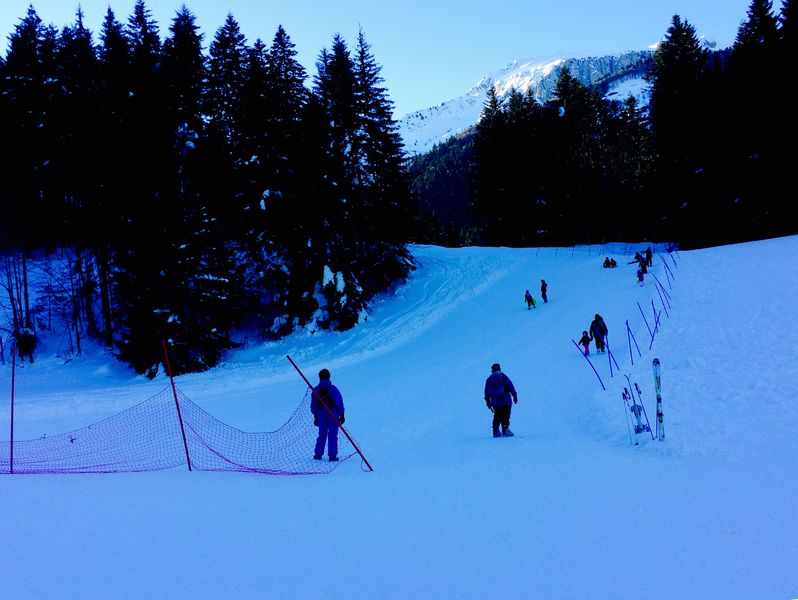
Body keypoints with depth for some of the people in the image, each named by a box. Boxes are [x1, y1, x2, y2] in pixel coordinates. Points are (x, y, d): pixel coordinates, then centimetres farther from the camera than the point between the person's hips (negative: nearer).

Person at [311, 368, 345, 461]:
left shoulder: (316, 390, 0)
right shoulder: (333, 389, -9)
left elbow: (313, 405, 7)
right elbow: (339, 403, -8)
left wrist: (315, 416, 17)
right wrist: (341, 415, 0)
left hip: (321, 415, 3)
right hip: (333, 414, -3)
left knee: (322, 435, 15)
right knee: (332, 435, 0)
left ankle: (318, 454, 16)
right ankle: (332, 456, -3)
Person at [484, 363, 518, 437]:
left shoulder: (489, 379, 8)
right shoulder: (503, 376, -3)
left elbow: (486, 392, 12)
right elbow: (511, 387, -5)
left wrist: (488, 402, 21)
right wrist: (515, 396, 2)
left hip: (495, 403, 4)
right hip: (505, 401, -4)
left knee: (497, 417, 12)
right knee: (505, 417, -2)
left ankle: (496, 432, 10)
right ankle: (505, 431, -6)